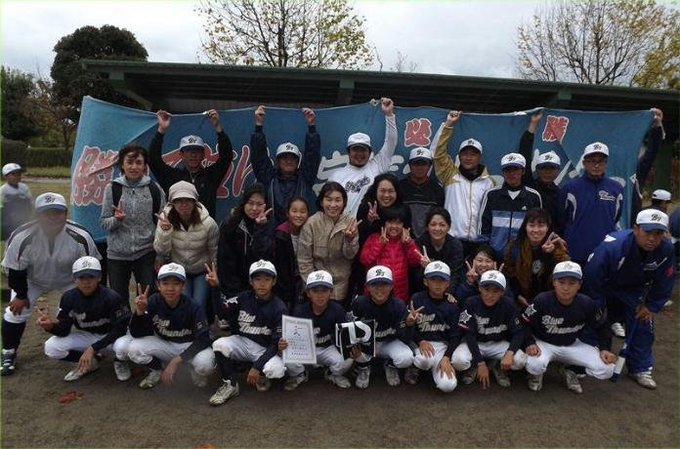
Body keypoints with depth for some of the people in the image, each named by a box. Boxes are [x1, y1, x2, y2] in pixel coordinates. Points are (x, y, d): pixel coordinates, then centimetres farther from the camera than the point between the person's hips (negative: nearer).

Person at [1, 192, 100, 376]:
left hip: (69, 280, 0)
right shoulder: (22, 237, -32)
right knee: (15, 312, -8)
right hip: (32, 280, 0)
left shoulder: (80, 236, -31)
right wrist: (21, 295, -8)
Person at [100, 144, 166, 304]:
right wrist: (116, 219, -19)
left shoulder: (153, 188, 0)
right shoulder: (112, 188, 0)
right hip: (117, 255, 1)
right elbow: (103, 223, 2)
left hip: (146, 253, -1)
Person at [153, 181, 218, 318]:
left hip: (202, 271, -1)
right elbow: (161, 252, -17)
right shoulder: (165, 219, -16)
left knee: (199, 304, -14)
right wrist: (164, 232, -34)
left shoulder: (208, 223, -20)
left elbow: (215, 253, -7)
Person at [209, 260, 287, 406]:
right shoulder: (244, 298, -3)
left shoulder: (279, 308, -13)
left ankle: (261, 376, 6)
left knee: (277, 370, -32)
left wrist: (257, 367, -21)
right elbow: (222, 312, -16)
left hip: (266, 350, -2)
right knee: (219, 344, -26)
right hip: (242, 343, 3)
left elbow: (276, 343, -14)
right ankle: (230, 385, -4)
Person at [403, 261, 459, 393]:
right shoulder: (416, 299, -4)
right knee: (425, 359, -39)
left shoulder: (452, 305, 0)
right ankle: (415, 366, -1)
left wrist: (447, 357, -13)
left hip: (442, 345, 2)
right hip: (420, 343, -2)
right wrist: (421, 341, -21)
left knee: (448, 386, -20)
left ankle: (433, 367, 13)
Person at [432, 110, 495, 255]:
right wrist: (448, 124, -7)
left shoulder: (488, 182, 11)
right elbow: (438, 151, -1)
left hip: (478, 243, 1)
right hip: (450, 240, -1)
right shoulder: (450, 175, 8)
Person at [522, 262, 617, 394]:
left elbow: (602, 328, 3)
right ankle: (537, 373, 5)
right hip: (543, 343, -3)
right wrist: (530, 343, -29)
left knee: (606, 369, -16)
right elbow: (525, 324, -14)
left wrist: (604, 349, -11)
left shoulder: (587, 304, -13)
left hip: (572, 346, 3)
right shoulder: (542, 300, -22)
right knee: (535, 365, -35)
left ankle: (571, 371, 13)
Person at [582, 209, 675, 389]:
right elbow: (591, 276, -31)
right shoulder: (613, 245, -41)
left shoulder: (666, 250, -25)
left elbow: (664, 282, -5)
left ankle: (641, 369, 22)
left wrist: (651, 306, -3)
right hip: (603, 287, -4)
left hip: (633, 291, 4)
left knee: (643, 325, 3)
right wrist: (597, 307, -19)